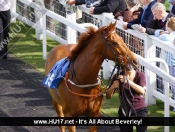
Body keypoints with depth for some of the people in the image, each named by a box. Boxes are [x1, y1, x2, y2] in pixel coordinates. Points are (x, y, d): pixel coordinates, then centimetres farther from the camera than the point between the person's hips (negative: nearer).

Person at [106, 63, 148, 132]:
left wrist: (128, 81, -35)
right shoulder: (117, 77, -5)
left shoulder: (140, 75, -6)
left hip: (140, 110, -1)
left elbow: (142, 91, -24)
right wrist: (113, 87, -26)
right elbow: (108, 96, -4)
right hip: (124, 111, 1)